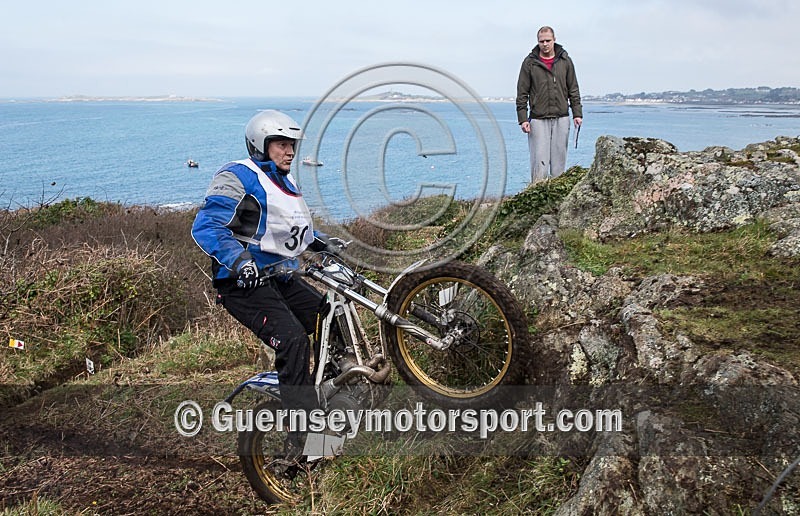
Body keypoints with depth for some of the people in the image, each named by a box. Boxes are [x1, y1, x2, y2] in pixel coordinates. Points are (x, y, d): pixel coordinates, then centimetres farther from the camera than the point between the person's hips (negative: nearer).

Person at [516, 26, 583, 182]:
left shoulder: (565, 61, 9)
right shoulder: (530, 62, 2)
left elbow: (573, 90, 12)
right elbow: (522, 93, 1)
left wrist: (577, 113, 5)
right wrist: (522, 119, -6)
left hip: (561, 118, 2)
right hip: (538, 119, -2)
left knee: (559, 162, 5)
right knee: (539, 161, -8)